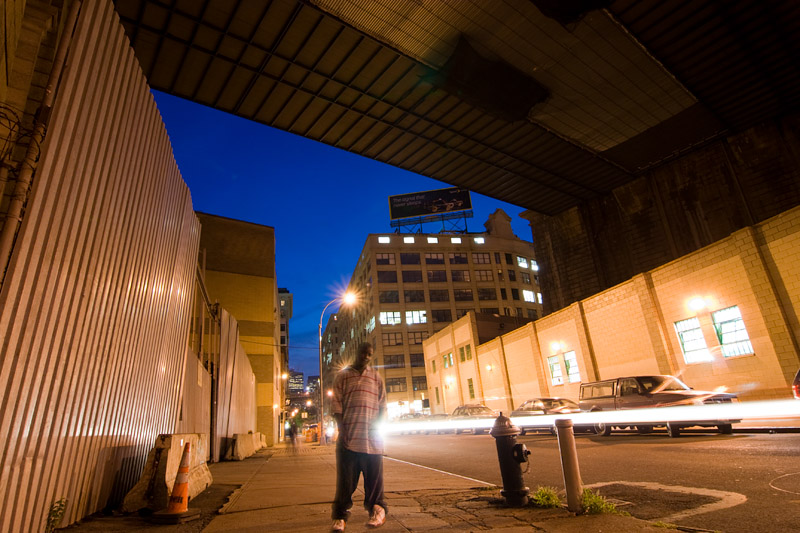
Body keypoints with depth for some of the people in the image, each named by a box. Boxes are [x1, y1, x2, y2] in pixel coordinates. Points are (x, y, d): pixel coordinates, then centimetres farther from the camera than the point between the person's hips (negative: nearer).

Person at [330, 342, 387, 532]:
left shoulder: (376, 377, 12)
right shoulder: (343, 375, 7)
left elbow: (383, 404, 10)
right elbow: (336, 403, 2)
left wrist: (378, 426, -2)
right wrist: (341, 428, -7)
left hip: (372, 436, 1)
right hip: (348, 435, -1)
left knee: (374, 476, 6)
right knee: (345, 476, 4)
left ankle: (377, 510, 21)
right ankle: (340, 516, 15)